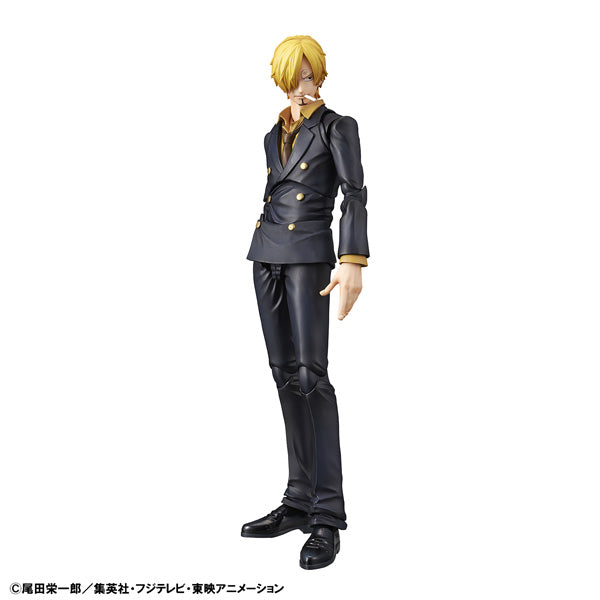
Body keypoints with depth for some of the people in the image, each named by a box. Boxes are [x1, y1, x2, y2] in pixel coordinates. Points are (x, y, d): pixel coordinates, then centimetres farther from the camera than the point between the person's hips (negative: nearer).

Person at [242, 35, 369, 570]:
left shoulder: (338, 127, 2)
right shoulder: (274, 135, 20)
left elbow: (355, 194, -9)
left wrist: (354, 261, -22)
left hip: (309, 256, -6)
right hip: (267, 257, 7)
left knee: (310, 373, -16)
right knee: (285, 374, 4)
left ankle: (328, 516, -13)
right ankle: (300, 501, 10)